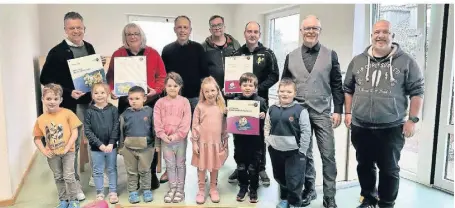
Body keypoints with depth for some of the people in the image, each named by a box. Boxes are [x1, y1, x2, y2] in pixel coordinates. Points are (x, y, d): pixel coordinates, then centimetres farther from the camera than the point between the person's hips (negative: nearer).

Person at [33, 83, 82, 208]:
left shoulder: (67, 113, -13)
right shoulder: (40, 119, -3)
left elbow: (75, 132, -13)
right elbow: (37, 138, 5)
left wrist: (67, 148, -17)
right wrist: (44, 151, -7)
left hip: (67, 151, -4)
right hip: (52, 154, 4)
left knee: (68, 176, -2)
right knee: (58, 178, 16)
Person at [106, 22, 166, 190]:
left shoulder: (153, 53, 3)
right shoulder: (118, 54, 6)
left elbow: (162, 75, 2)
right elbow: (111, 76, 6)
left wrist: (156, 89, -14)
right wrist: (112, 91, -12)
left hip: (150, 102, 0)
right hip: (126, 102, 1)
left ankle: (152, 174, 15)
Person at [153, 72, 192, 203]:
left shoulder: (184, 101, -3)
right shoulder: (160, 102, 2)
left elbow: (186, 121, -10)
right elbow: (157, 121, -2)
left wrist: (177, 135, -16)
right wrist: (162, 134, -13)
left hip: (180, 139, -2)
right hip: (165, 139, 2)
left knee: (180, 164, 9)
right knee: (170, 165, 12)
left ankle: (180, 189, 19)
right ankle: (172, 188, 23)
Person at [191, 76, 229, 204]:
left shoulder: (221, 107, 1)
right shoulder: (200, 107, -7)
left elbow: (224, 126, 6)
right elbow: (195, 125, -6)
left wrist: (225, 142, 7)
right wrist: (194, 142, -8)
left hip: (217, 143, 2)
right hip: (202, 142, -2)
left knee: (215, 167, 14)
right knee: (201, 167, 9)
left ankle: (213, 189, 31)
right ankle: (201, 190, 25)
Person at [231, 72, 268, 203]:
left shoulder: (261, 101, -6)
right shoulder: (235, 101, -1)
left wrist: (263, 116, -22)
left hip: (255, 139, -2)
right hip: (240, 139, 2)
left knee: (253, 166, 10)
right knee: (241, 165, 15)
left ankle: (253, 189, 28)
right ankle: (243, 187, 33)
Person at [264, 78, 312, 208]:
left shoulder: (300, 110, -11)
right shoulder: (272, 109, 1)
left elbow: (306, 132, -11)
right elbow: (267, 127, 10)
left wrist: (302, 151, -12)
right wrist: (269, 142, -2)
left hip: (294, 151, -5)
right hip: (275, 150, 5)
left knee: (294, 180, 2)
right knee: (279, 177, 20)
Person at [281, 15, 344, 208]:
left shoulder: (330, 55, 2)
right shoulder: (291, 57, 6)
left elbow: (337, 85, 3)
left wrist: (338, 110, -3)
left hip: (323, 113, -1)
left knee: (328, 155, -1)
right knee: (304, 154, 11)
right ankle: (309, 189, 28)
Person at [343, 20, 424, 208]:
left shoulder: (406, 61, -2)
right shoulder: (357, 61, 6)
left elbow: (416, 91, -2)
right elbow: (348, 89, 13)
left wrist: (412, 119, -7)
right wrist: (348, 112, 7)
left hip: (391, 128, -3)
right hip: (361, 127, 3)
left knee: (389, 169, 7)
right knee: (364, 165, 15)